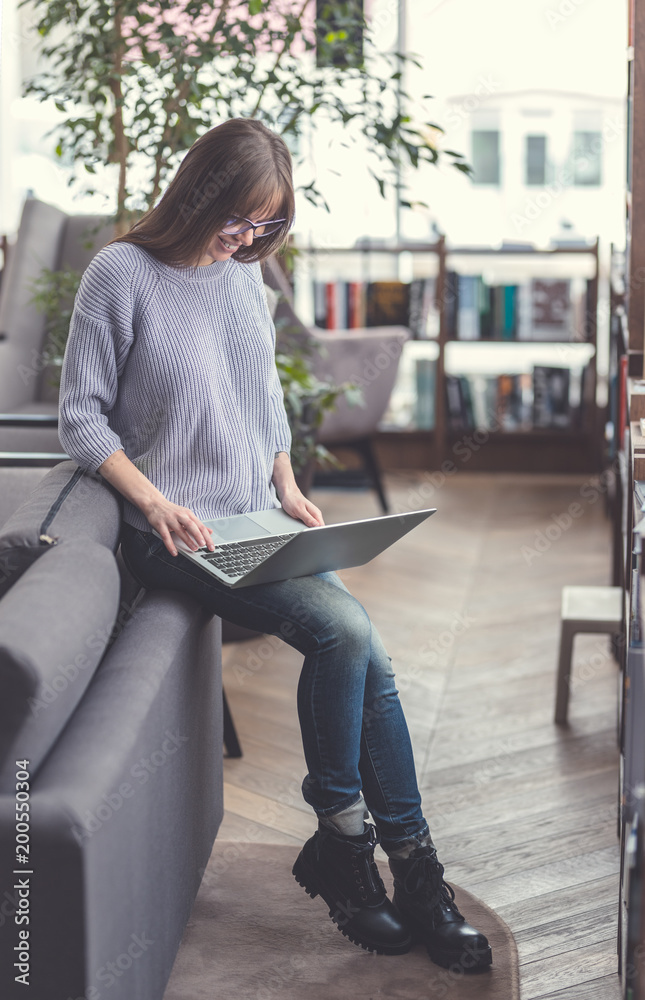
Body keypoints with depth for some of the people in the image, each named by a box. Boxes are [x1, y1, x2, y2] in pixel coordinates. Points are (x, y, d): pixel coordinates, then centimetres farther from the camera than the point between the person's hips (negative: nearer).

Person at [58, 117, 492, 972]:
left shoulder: (245, 273, 12)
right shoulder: (121, 275, -7)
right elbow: (82, 415, -6)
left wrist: (289, 489, 8)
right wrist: (155, 503, -17)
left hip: (260, 525, 6)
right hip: (179, 536, -6)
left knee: (354, 643, -18)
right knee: (347, 630, -24)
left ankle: (346, 846, -4)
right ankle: (411, 867, -9)